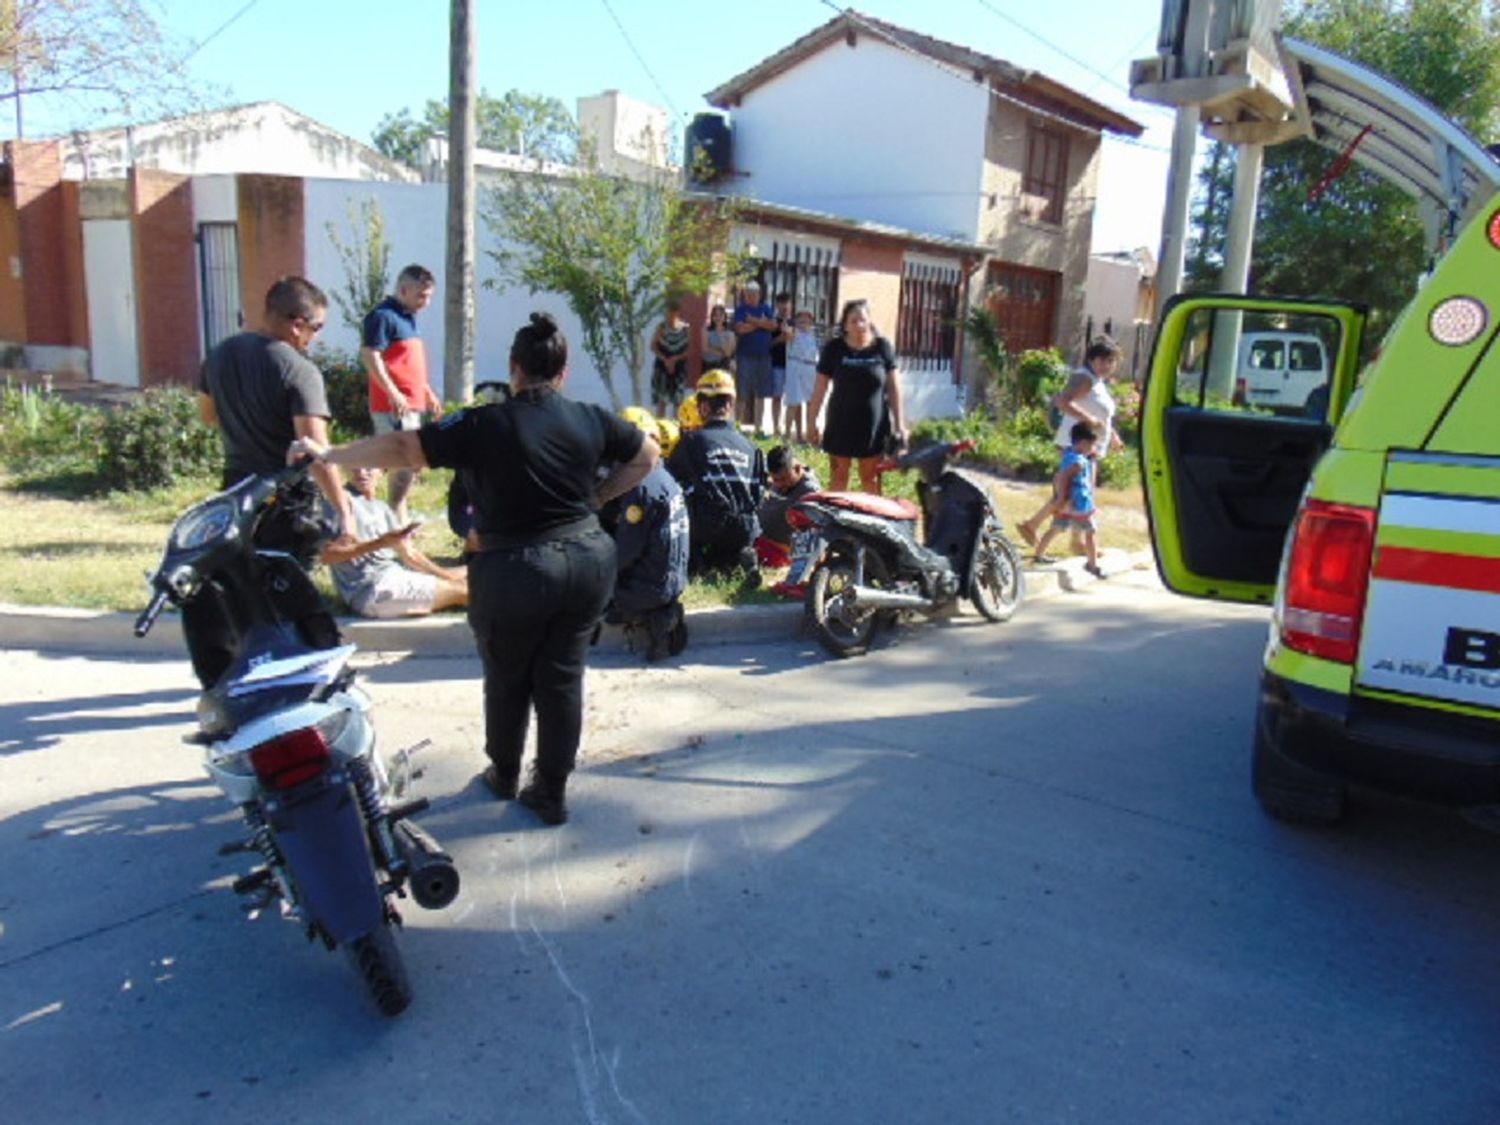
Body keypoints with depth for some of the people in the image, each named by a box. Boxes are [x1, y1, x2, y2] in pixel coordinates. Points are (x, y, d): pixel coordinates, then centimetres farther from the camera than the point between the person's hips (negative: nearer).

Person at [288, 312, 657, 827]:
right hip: (588, 561, 4)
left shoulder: (484, 424, -12)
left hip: (515, 571, -3)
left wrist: (329, 452, -1)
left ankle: (504, 775, 38)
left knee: (507, 680, 18)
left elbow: (403, 448, -11)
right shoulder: (592, 420, 1)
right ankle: (552, 792, 21)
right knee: (562, 677, 12)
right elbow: (647, 456, 17)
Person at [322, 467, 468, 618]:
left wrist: (446, 575, 9)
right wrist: (381, 543, -26)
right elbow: (328, 554, -19)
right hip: (372, 591, -9)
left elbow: (409, 554, 19)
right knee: (461, 591, -13)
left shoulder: (383, 507, 17)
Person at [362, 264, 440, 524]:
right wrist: (393, 393, -23)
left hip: (411, 404, 10)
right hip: (394, 405, -10)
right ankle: (396, 519, -2)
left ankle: (399, 517, 23)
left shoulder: (407, 317, 17)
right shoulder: (382, 316, -11)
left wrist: (427, 392, 25)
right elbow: (369, 356, -19)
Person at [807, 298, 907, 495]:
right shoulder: (834, 348, -6)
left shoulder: (882, 347, -5)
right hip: (841, 424, 0)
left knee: (871, 478, 11)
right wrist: (812, 421, 0)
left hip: (874, 425, 0)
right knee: (838, 477, 9)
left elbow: (893, 387, -1)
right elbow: (820, 388, -1)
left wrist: (900, 423, -2)